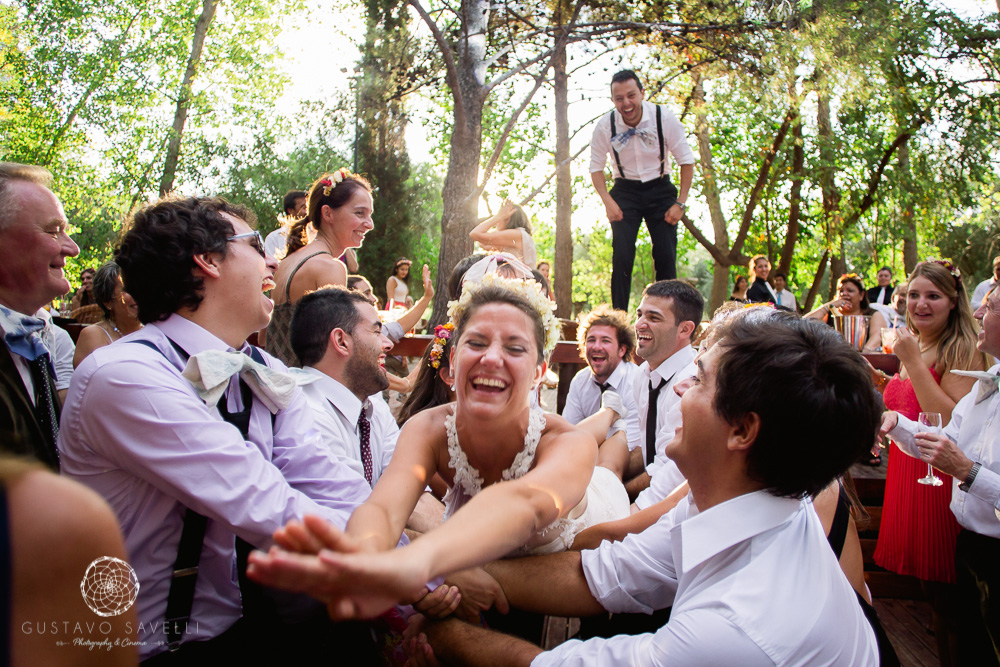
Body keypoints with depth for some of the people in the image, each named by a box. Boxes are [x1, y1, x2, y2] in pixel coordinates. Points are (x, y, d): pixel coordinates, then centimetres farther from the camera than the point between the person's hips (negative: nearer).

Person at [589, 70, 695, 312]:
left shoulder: (664, 118, -14)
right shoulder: (605, 126, -13)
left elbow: (686, 160, -5)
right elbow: (596, 167, 1)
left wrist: (681, 203, -10)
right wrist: (608, 202, -12)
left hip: (660, 189, 0)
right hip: (625, 190, 0)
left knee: (666, 256, -8)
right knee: (621, 256, -11)